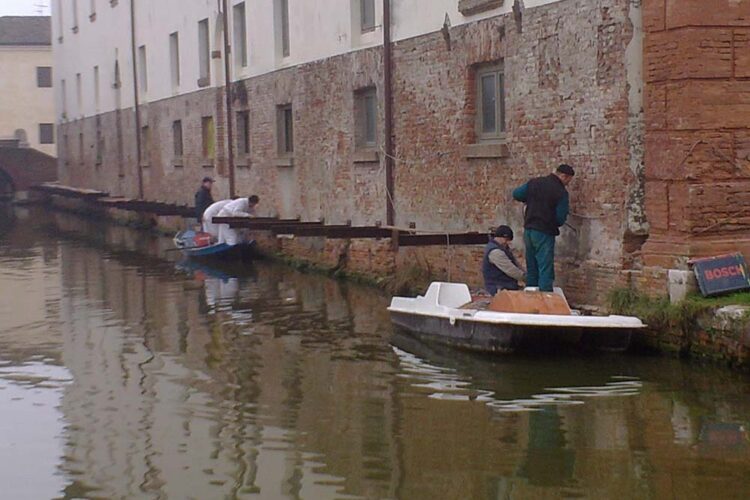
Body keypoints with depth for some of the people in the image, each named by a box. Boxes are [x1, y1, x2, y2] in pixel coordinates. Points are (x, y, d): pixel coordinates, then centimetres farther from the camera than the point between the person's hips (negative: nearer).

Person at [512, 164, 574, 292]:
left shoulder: (534, 182, 5)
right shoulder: (561, 192, -12)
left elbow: (516, 194, 10)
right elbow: (561, 218, -12)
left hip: (528, 230, 6)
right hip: (545, 233, -6)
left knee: (531, 268, 15)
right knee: (545, 269, -4)